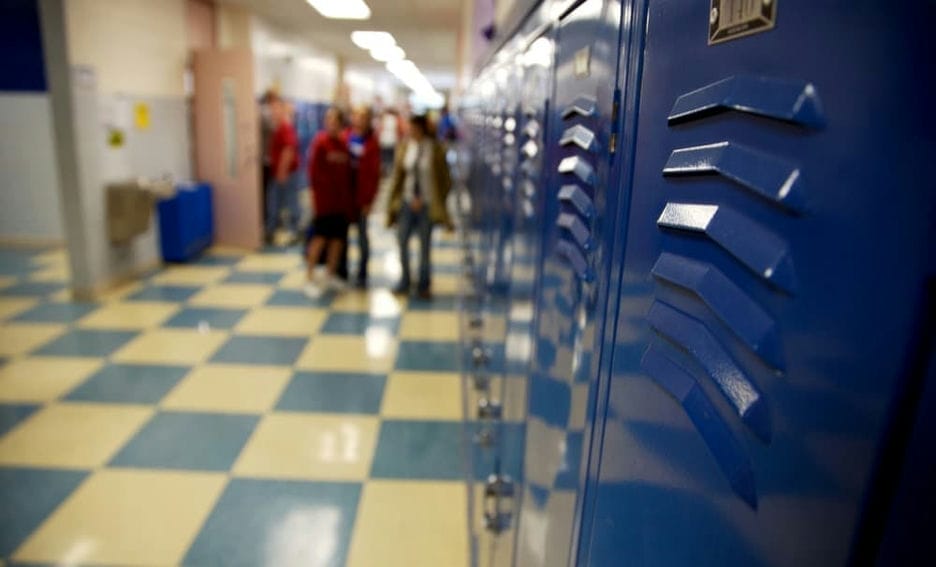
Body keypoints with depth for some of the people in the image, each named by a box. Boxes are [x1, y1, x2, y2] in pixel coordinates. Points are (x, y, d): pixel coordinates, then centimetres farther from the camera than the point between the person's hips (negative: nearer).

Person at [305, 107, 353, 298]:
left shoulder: (343, 144, 9)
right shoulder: (320, 142, -8)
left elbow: (348, 171, 12)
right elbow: (313, 170, -10)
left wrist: (348, 194, 5)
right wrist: (318, 191, -11)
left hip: (342, 200, 6)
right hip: (325, 199, -6)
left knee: (338, 237, 9)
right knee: (320, 237, -5)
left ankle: (330, 275, 23)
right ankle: (310, 279, 3)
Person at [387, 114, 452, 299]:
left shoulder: (435, 149, -7)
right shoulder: (405, 147, 1)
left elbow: (444, 178, -2)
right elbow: (398, 175, 6)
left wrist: (437, 202, -4)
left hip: (427, 204, -2)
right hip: (407, 202, 3)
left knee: (425, 245, 6)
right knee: (402, 241, 2)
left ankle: (423, 286, 20)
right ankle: (405, 282, 19)